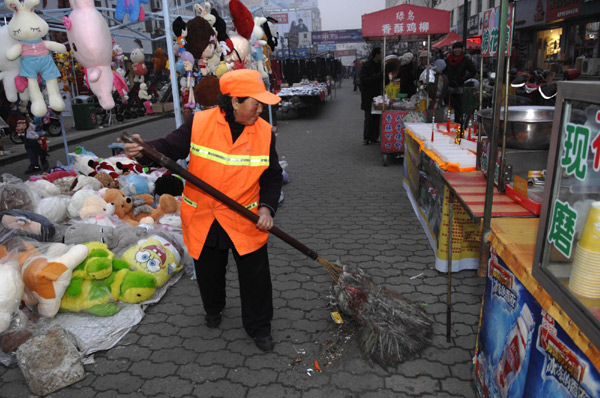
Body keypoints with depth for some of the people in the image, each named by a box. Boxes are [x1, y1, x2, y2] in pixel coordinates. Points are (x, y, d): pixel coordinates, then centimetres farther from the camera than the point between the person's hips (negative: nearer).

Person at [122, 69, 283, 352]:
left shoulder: (265, 132, -6)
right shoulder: (199, 123, -11)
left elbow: (272, 176, 1)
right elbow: (171, 147, -4)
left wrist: (266, 207, -13)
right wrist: (144, 151, -25)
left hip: (246, 221, 0)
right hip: (203, 219, 0)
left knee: (255, 276, 5)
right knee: (208, 272, 20)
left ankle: (258, 327, 30)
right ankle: (213, 308, 52)